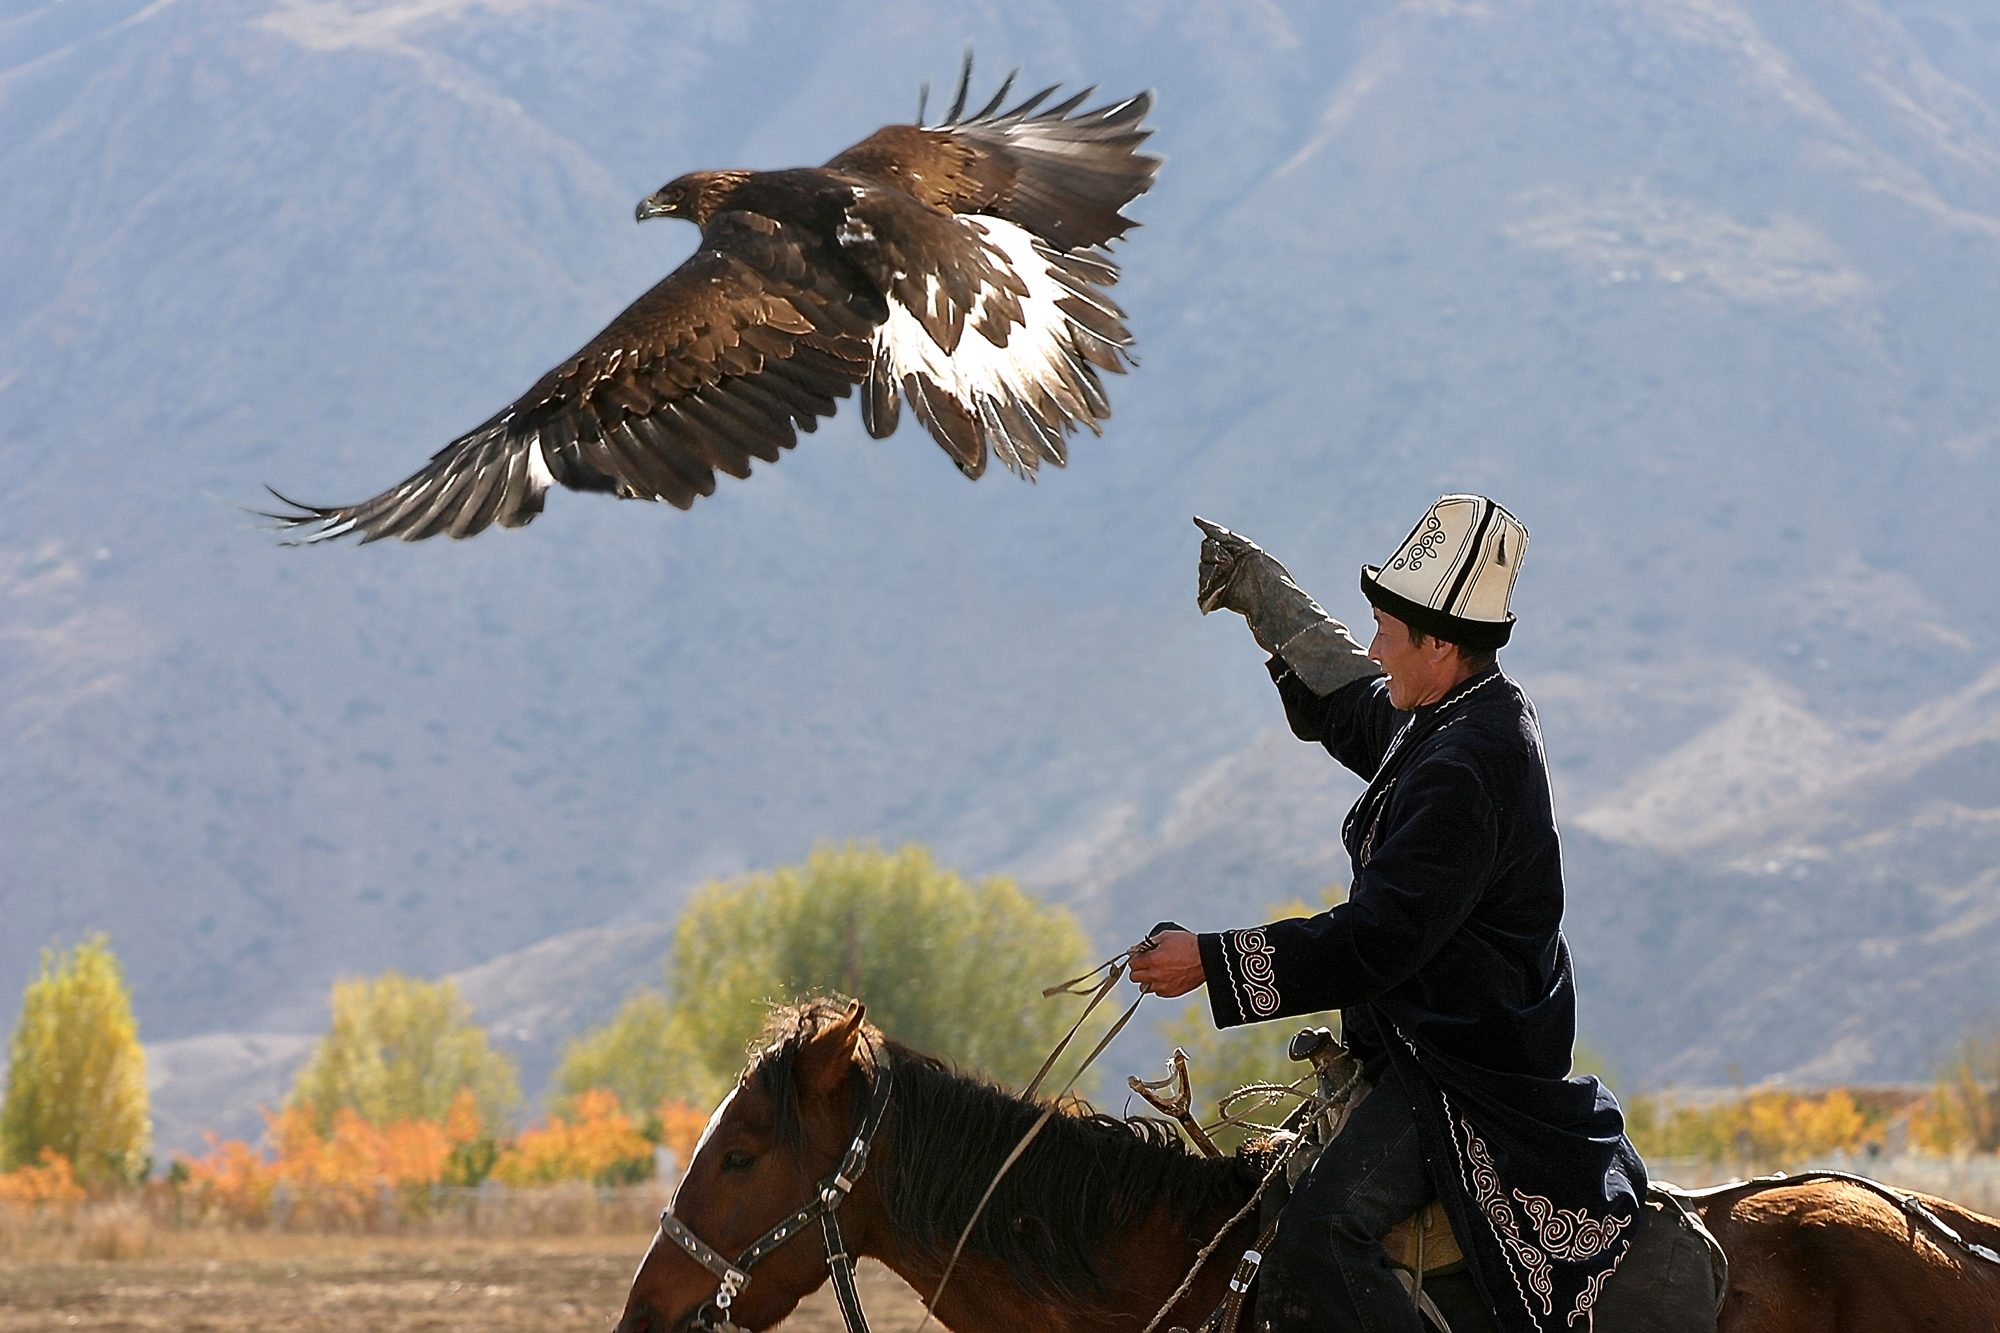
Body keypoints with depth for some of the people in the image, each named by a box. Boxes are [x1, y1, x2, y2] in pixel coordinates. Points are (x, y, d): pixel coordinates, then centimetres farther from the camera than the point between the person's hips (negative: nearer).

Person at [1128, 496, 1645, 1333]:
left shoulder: (1467, 769, -25)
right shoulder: (1447, 721, 7)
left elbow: (1376, 942, -28)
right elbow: (1344, 704, 30)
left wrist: (1212, 963, -26)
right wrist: (1255, 589, 36)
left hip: (1464, 1067, -11)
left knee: (1319, 1237, -28)